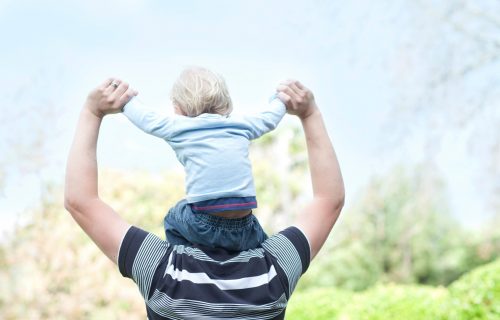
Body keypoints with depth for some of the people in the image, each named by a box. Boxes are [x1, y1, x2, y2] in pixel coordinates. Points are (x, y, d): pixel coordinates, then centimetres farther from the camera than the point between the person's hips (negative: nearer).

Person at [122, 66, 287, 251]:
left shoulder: (177, 126, 6)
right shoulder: (241, 125, 15)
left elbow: (144, 117, 19)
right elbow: (270, 117, 31)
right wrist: (279, 98, 52)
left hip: (204, 228, -2)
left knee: (174, 218, 28)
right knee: (258, 237, 33)